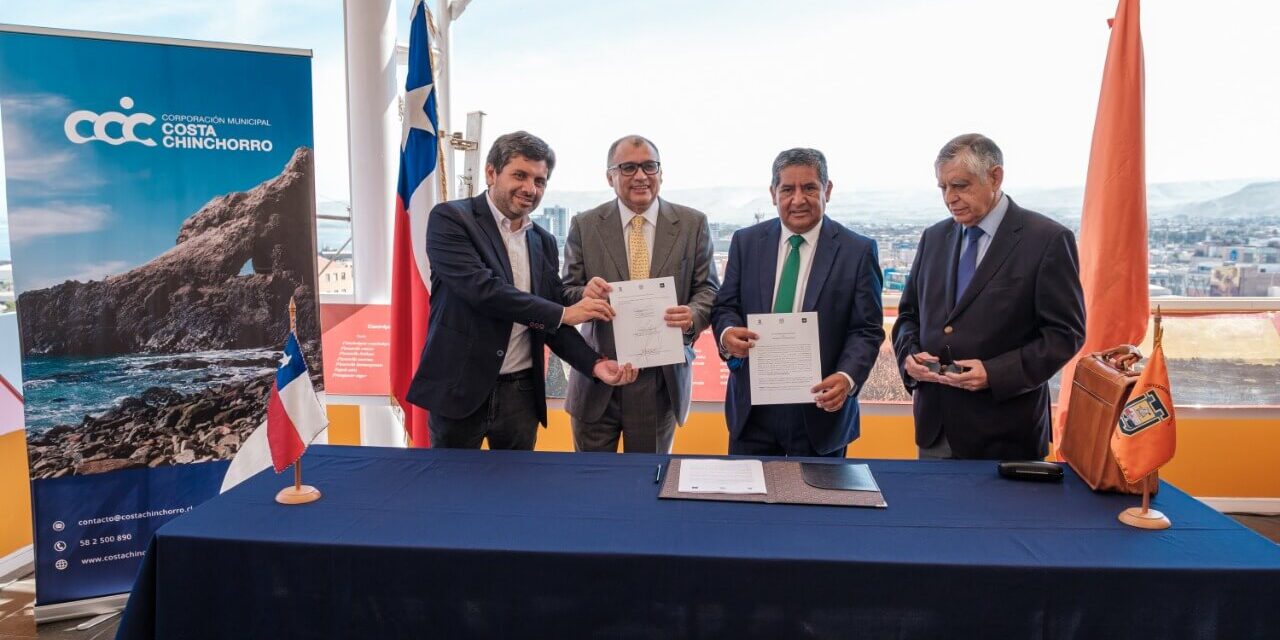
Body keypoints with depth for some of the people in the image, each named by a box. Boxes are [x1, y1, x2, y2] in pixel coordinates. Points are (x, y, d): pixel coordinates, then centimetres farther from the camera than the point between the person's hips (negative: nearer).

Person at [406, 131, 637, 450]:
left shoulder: (544, 243, 10)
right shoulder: (450, 218, -6)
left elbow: (551, 324, 10)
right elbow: (481, 287, -20)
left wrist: (594, 363, -7)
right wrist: (564, 313, -15)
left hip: (522, 393, 5)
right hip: (460, 388, -4)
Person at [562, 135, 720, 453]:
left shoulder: (693, 224, 2)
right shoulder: (584, 226, 2)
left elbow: (708, 289, 3)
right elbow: (566, 292, 3)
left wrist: (693, 314, -19)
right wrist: (584, 293, -21)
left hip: (662, 379, 1)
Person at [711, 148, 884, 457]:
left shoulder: (858, 251, -3)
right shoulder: (746, 242, 4)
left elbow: (866, 330, -4)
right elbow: (725, 306, 6)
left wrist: (847, 378, -22)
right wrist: (727, 333, -17)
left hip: (821, 406, -1)